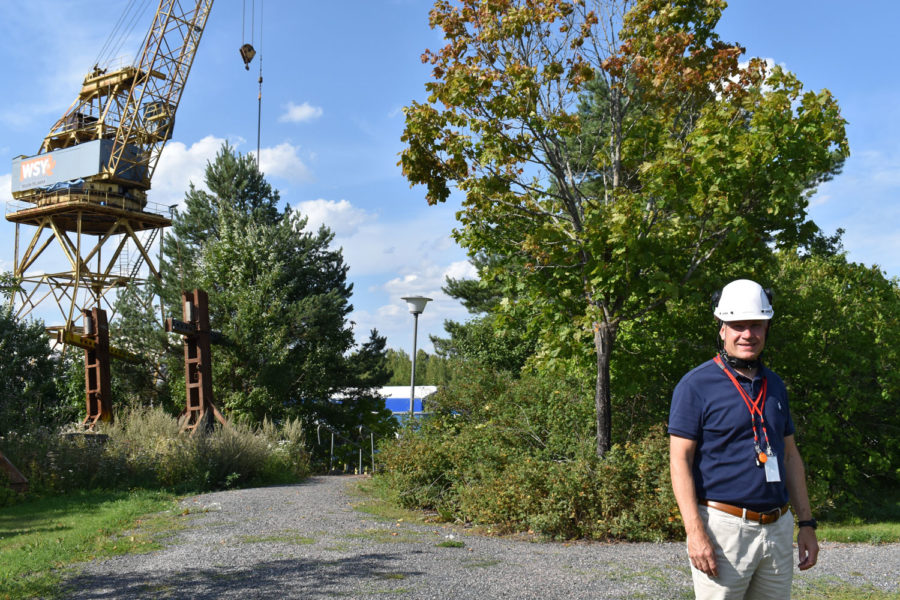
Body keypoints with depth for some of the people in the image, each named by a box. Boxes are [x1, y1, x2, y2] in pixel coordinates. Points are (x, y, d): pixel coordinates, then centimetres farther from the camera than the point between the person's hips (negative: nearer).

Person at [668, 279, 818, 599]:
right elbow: (680, 461, -11)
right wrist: (696, 533, -19)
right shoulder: (696, 385, -7)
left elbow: (790, 456, 18)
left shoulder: (774, 385, 13)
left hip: (778, 529, 6)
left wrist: (807, 523, 12)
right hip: (723, 526, -6)